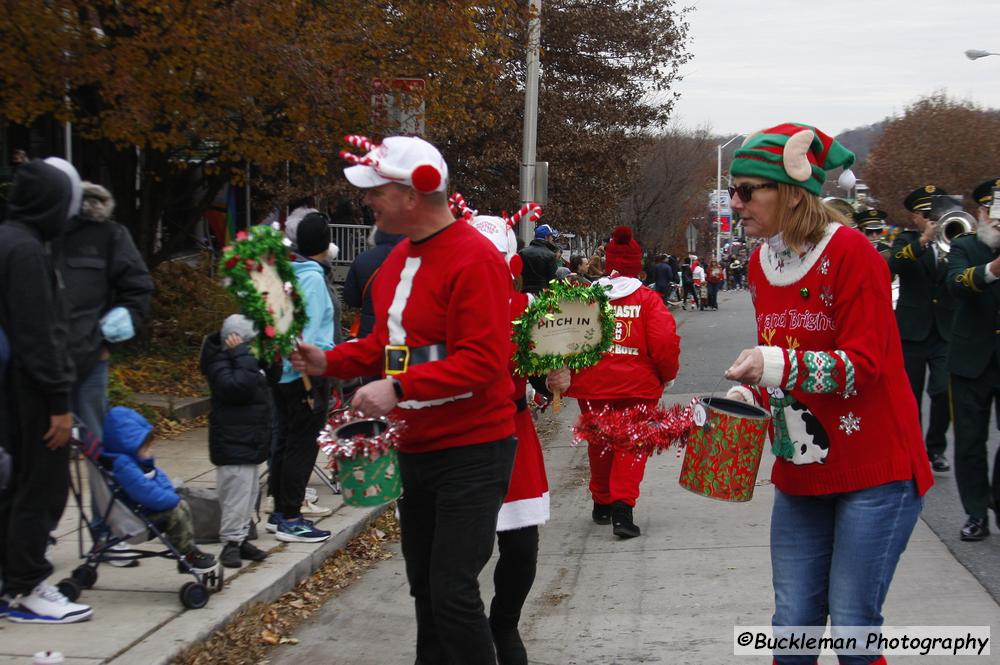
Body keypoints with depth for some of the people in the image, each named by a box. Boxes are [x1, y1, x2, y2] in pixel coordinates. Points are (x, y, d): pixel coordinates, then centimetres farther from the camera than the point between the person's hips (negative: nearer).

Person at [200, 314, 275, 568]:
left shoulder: (247, 358, 15)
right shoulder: (220, 363, -15)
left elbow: (273, 375, 23)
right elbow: (239, 385, -31)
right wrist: (242, 355, -24)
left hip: (250, 439, 10)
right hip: (233, 443, -10)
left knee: (250, 490, 15)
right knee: (237, 492, -11)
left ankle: (241, 539, 23)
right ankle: (231, 543, -6)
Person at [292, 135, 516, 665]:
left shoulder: (475, 259, -18)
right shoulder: (400, 258, 11)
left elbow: (483, 362, -24)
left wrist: (400, 388, -31)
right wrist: (331, 362, 6)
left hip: (471, 451, -9)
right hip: (416, 448, 9)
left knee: (453, 593, -10)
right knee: (424, 587, 16)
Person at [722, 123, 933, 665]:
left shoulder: (849, 252, -14)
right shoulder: (762, 262, 7)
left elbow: (863, 366, -18)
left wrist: (777, 366, -31)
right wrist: (751, 395, -1)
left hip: (874, 470, -6)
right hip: (800, 471, 6)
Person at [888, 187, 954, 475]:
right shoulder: (906, 240, 2)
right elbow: (894, 264, -19)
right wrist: (923, 240, -30)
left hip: (946, 332, 1)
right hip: (913, 331, -1)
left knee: (944, 392, -8)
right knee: (910, 396, 8)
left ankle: (935, 448, 9)